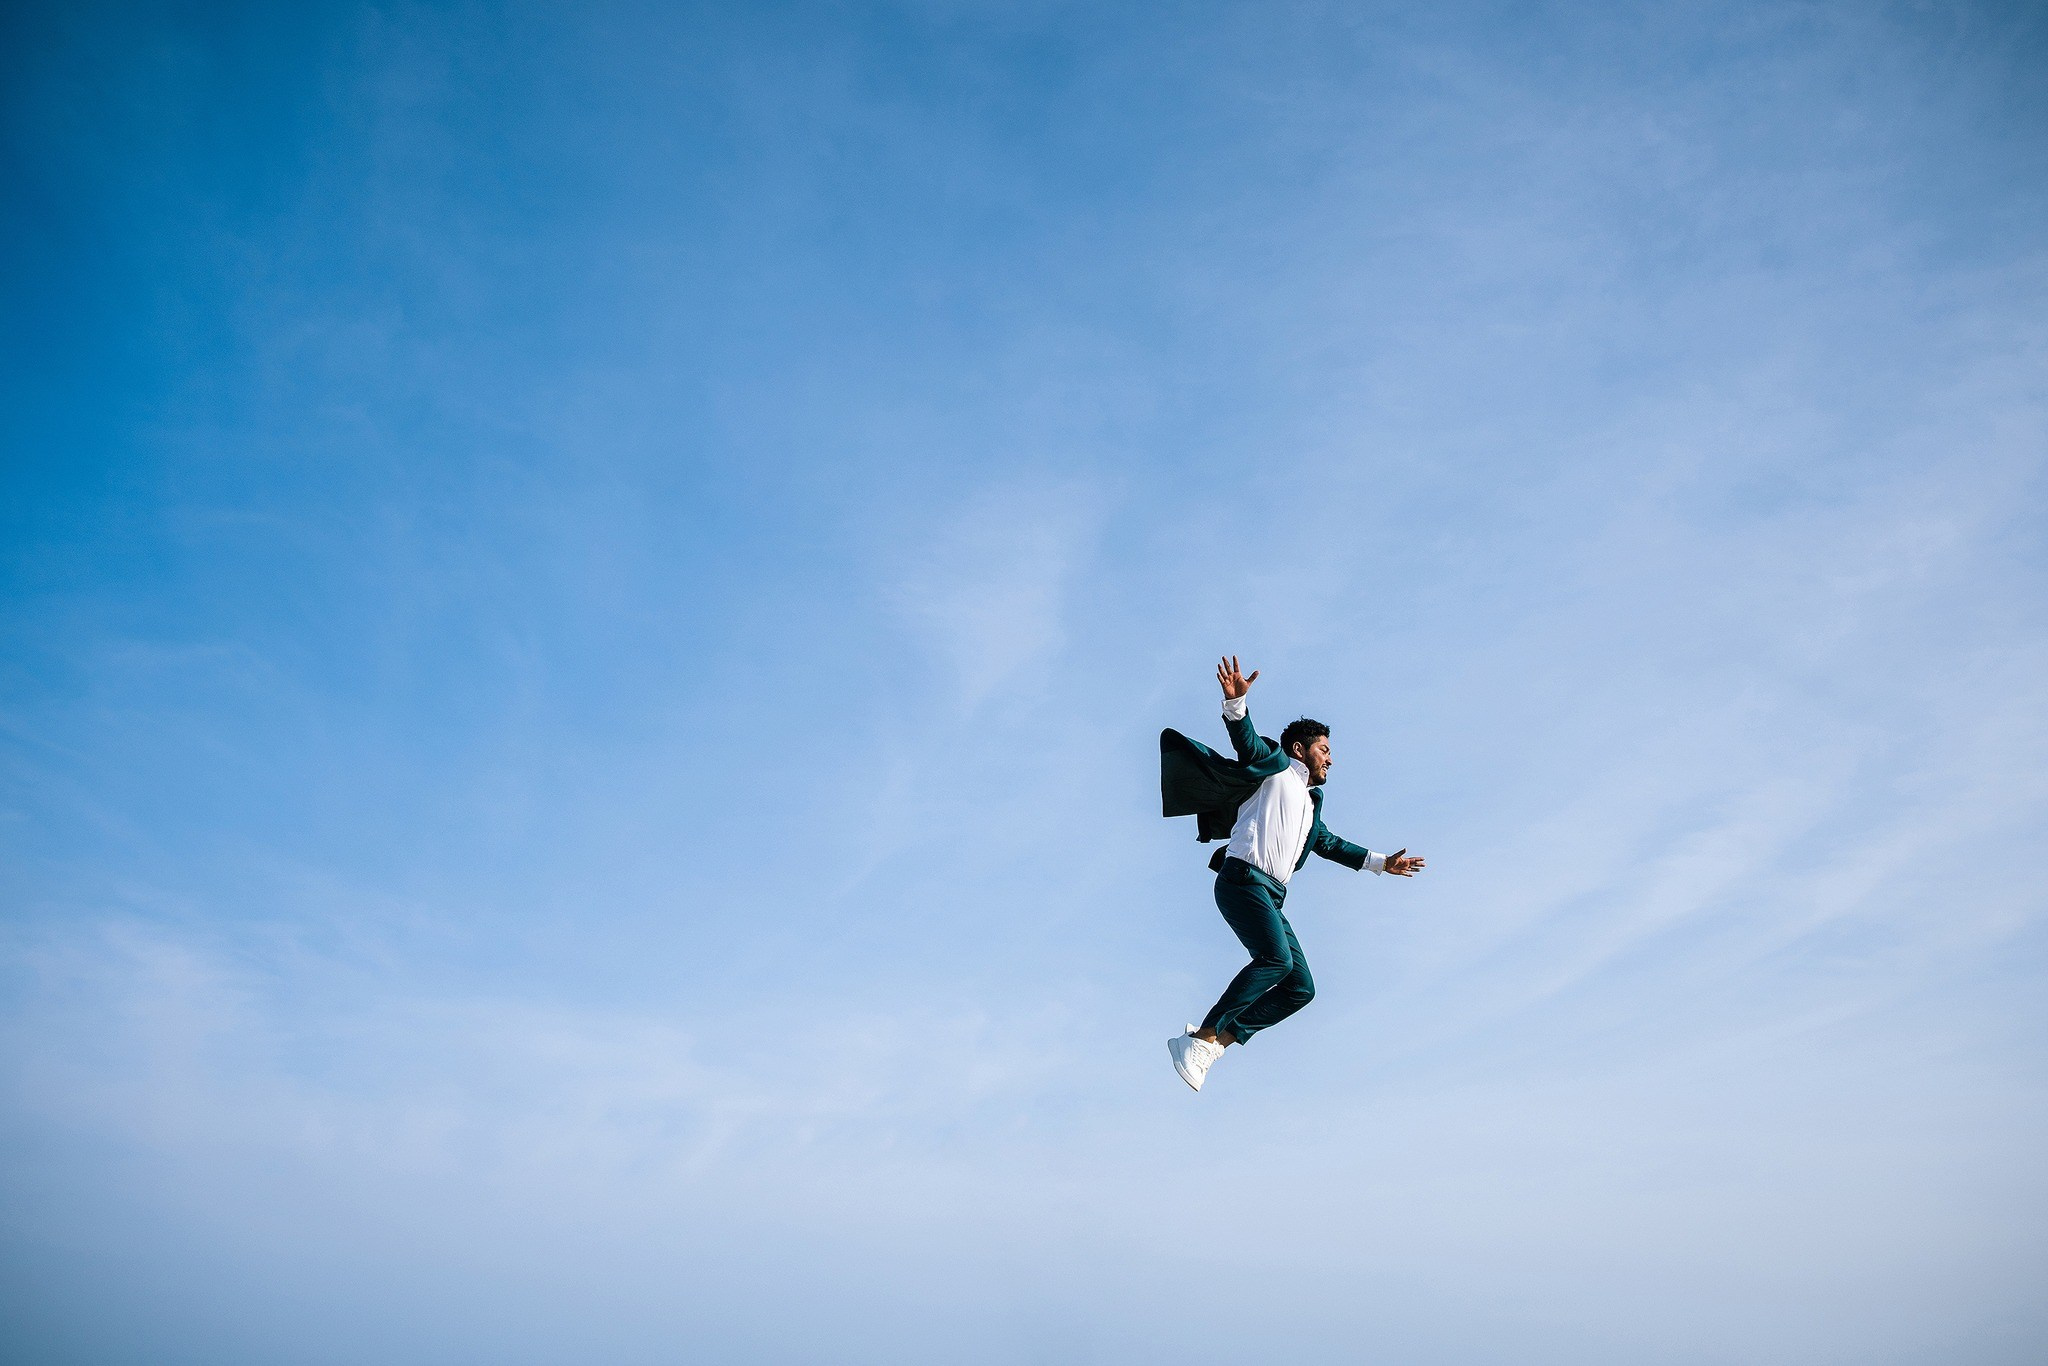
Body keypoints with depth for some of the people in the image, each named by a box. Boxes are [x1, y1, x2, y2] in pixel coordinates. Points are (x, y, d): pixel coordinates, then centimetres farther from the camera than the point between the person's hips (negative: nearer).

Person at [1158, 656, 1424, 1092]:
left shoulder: (1309, 804, 31)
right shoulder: (1276, 766, 9)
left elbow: (1330, 844, 45)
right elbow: (1247, 743, -9)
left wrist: (1381, 862, 49)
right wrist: (1236, 701, -29)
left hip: (1271, 896, 9)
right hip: (1244, 879, -9)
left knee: (1301, 988, 0)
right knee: (1276, 959, -29)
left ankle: (1218, 1041, -5)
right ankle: (1202, 1036, -27)